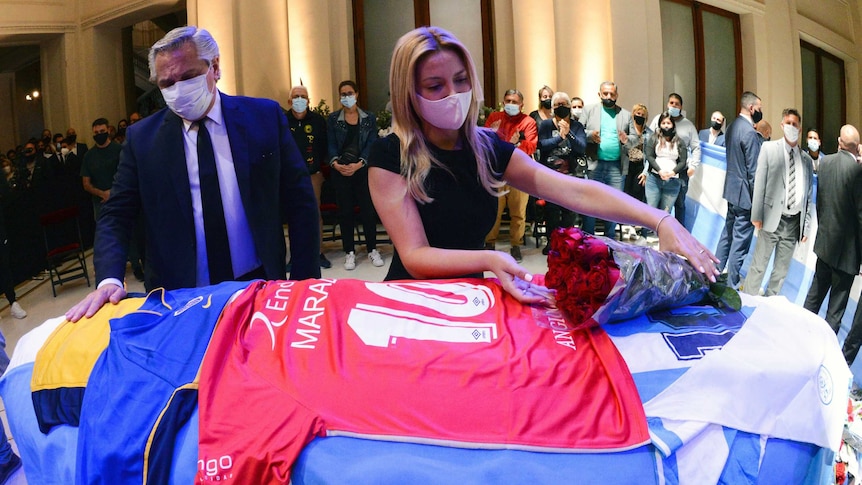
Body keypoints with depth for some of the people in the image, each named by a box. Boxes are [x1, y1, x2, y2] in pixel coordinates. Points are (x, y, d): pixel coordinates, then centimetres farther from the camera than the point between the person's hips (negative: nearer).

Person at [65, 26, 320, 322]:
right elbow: (116, 216, 0)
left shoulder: (265, 117, -4)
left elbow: (300, 203, -2)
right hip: (179, 297, 1)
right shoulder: (141, 137, -1)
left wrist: (305, 284, -6)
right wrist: (109, 280, -19)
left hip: (259, 287, 0)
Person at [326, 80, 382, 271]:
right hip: (340, 171, 0)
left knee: (368, 209, 1)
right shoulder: (333, 119, 6)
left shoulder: (369, 118, 7)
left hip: (363, 170, 0)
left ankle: (372, 249, 13)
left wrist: (358, 164, -16)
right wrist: (335, 163, -19)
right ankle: (349, 252, 11)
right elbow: (331, 145, -1)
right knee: (345, 211, 3)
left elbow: (371, 144, -2)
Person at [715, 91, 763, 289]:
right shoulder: (749, 132, -19)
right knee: (741, 241, -1)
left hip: (732, 189, 10)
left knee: (728, 232, 20)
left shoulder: (733, 126, 9)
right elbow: (753, 170, -20)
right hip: (744, 192, -10)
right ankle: (732, 284, 6)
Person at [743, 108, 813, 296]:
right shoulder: (769, 148, 2)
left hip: (794, 222, 3)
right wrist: (756, 215, -7)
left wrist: (806, 226, 6)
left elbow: (809, 195, 10)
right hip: (772, 218, -3)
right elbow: (759, 183, -2)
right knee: (758, 265, -1)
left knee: (782, 269, 10)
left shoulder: (807, 159, 9)